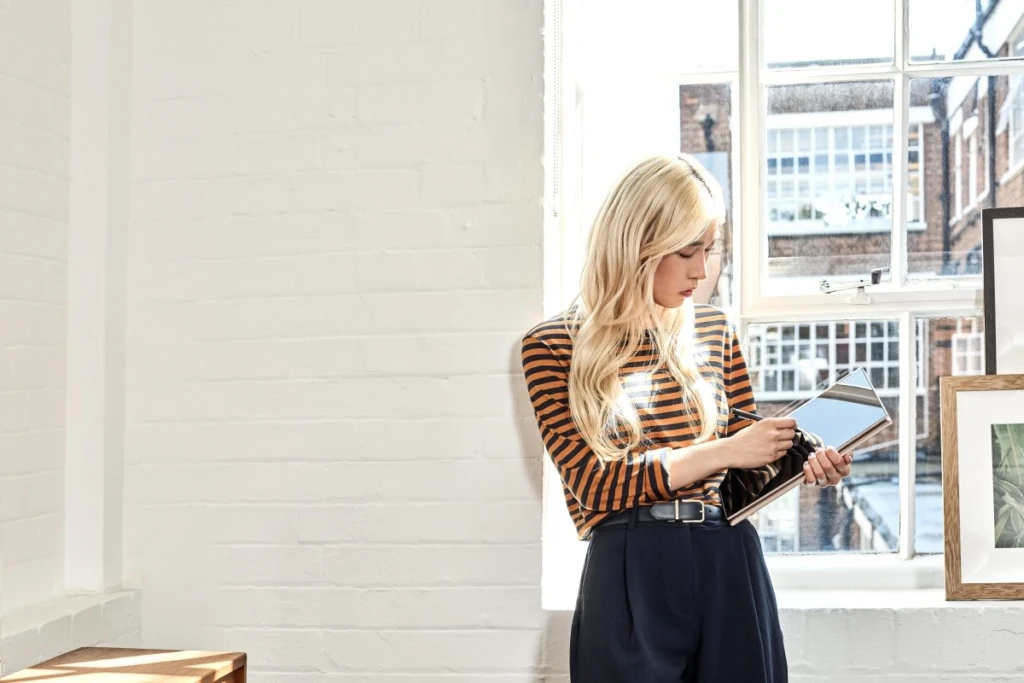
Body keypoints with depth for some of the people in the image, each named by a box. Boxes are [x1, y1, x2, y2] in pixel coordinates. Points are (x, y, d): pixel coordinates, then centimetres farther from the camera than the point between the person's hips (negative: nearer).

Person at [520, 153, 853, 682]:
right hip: (630, 577, -4)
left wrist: (803, 467, -7)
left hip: (732, 567, 4)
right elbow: (593, 484, -10)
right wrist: (721, 452, -16)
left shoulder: (715, 330, 11)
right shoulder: (552, 347, -1)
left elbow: (745, 471, 15)